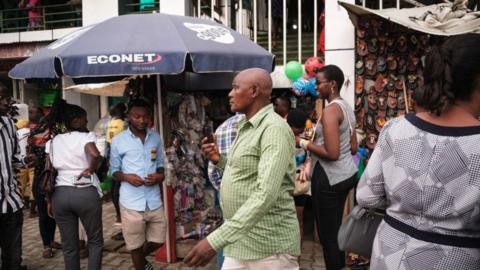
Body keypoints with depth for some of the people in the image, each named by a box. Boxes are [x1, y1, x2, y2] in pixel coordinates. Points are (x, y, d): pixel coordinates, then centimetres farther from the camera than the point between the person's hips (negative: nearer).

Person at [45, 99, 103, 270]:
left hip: (60, 194, 5)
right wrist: (90, 170, -8)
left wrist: (49, 200, 14)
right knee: (95, 241, 12)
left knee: (69, 246, 13)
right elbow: (96, 155, -27)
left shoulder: (52, 142, 10)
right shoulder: (85, 137, -6)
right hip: (85, 192, -5)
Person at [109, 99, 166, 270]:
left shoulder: (156, 138, 6)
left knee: (158, 240, 14)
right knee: (135, 245, 10)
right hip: (131, 202, -3)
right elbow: (114, 171, 3)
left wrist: (160, 175, -8)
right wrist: (126, 177, -18)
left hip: (154, 200, 3)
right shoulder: (118, 141, -4)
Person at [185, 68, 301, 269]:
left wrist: (216, 240, -32)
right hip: (239, 240, 8)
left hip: (270, 245, -8)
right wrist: (219, 160, 2)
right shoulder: (245, 127, 12)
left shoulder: (274, 128, -19)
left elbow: (266, 194, -29)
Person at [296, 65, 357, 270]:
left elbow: (332, 153, -25)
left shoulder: (330, 110, -19)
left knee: (327, 235, 3)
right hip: (346, 174, 10)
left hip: (330, 177, -10)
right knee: (335, 230, 21)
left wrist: (303, 143, -14)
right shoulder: (347, 107, 11)